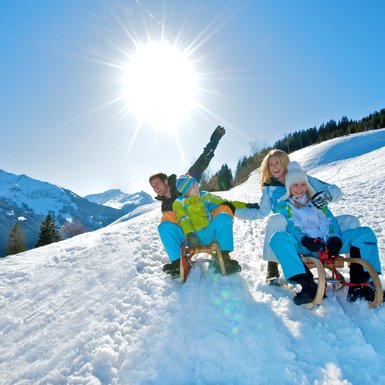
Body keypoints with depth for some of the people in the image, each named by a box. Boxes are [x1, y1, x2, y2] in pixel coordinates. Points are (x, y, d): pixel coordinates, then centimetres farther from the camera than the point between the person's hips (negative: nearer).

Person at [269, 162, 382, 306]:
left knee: (366, 233, -13)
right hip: (302, 247, -4)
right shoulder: (283, 205, 16)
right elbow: (290, 226, -2)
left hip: (326, 244, 4)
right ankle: (308, 285, -44)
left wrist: (334, 237, -9)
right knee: (279, 237, -36)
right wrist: (304, 240, -23)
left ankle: (357, 285, -25)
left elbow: (329, 220, 13)